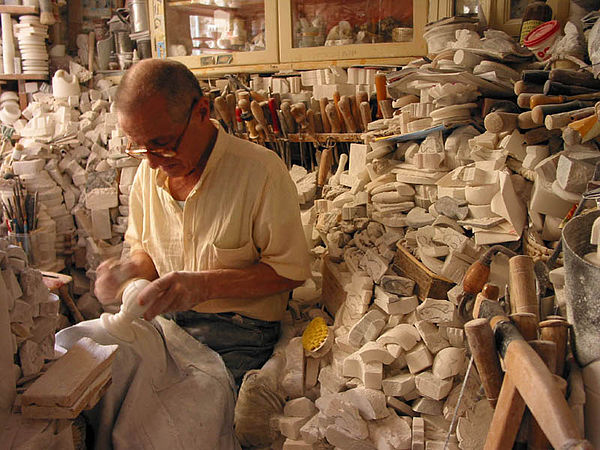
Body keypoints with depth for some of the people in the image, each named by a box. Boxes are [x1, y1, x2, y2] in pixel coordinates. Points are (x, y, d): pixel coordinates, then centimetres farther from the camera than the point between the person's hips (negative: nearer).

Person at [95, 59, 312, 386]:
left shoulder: (261, 171, -15)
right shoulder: (149, 171, 5)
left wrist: (204, 285, -22)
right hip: (163, 321, 6)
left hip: (236, 336, -5)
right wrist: (133, 270, -7)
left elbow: (290, 271, -12)